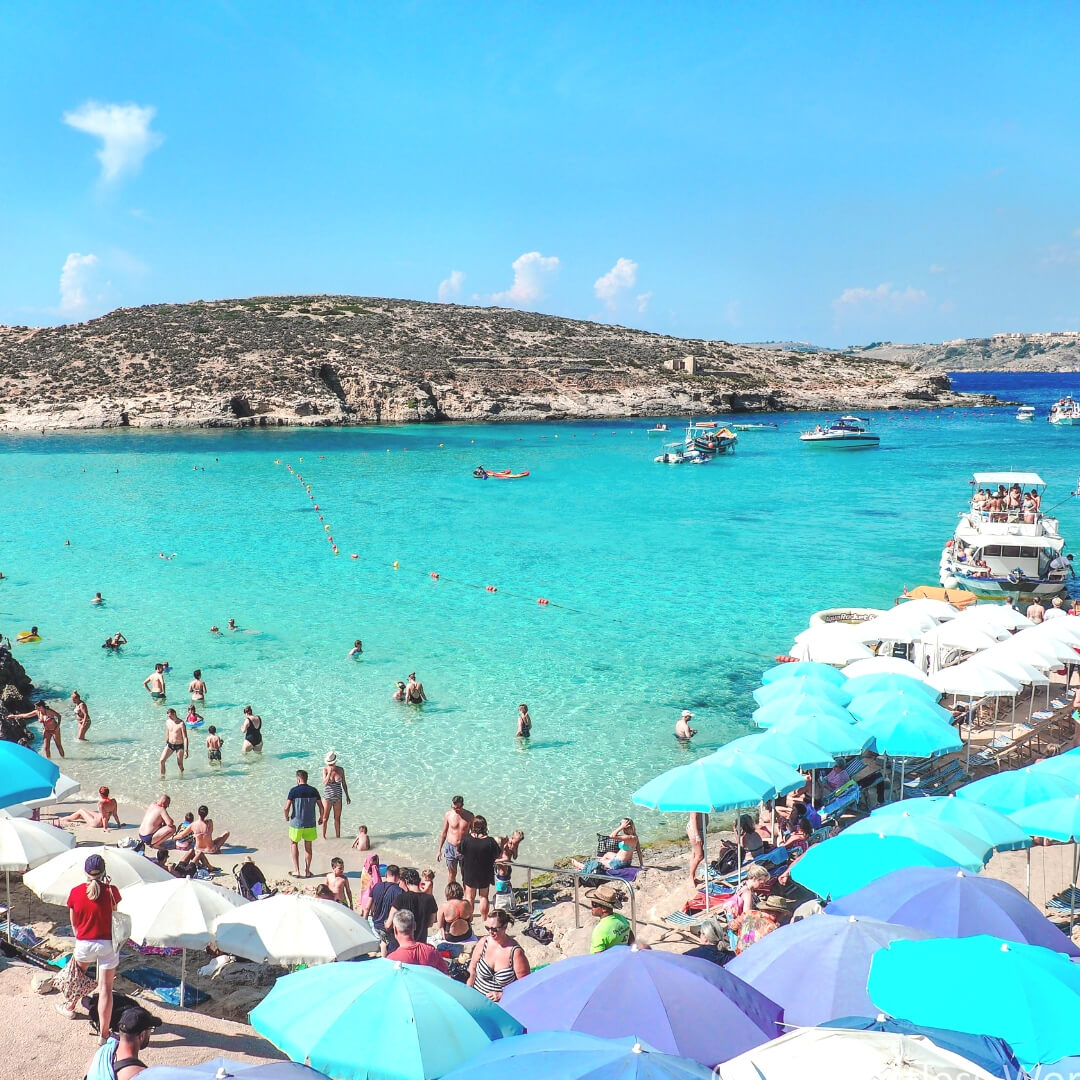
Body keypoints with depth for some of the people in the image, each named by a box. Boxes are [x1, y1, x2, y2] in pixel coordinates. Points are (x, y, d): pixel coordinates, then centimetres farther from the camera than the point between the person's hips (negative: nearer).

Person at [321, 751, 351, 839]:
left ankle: (338, 836, 22)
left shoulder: (340, 770, -5)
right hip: (327, 798, -2)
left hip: (338, 798, 2)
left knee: (337, 818, 11)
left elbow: (344, 784, 5)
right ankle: (323, 836, 20)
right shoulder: (325, 770, -10)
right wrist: (330, 772, -29)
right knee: (325, 818, 6)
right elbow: (325, 783, -22)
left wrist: (347, 796, 8)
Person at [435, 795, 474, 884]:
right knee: (452, 874, 12)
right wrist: (439, 850, 5)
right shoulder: (448, 814, -7)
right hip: (450, 848, 1)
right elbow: (444, 833, 4)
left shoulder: (469, 816, -9)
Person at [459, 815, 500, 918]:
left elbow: (459, 850, -1)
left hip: (469, 874, 0)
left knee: (469, 896, 17)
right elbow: (497, 856, -9)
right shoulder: (490, 841, -22)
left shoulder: (465, 839, -19)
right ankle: (484, 919, 20)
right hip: (485, 874, 0)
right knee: (483, 896, 17)